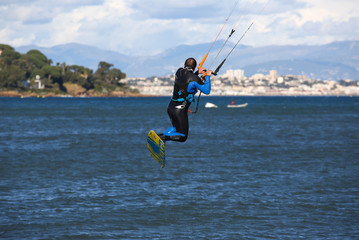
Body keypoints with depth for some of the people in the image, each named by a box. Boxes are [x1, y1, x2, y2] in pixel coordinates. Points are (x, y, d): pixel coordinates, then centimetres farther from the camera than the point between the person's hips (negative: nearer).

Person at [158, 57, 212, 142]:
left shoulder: (179, 71, 4)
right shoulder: (194, 79, -16)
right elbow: (207, 91, -10)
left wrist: (197, 72, 19)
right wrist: (208, 76, 1)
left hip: (170, 107, 7)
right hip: (180, 111, -7)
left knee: (176, 128, 31)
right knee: (182, 137, 4)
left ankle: (161, 136, 8)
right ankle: (163, 137, -17)